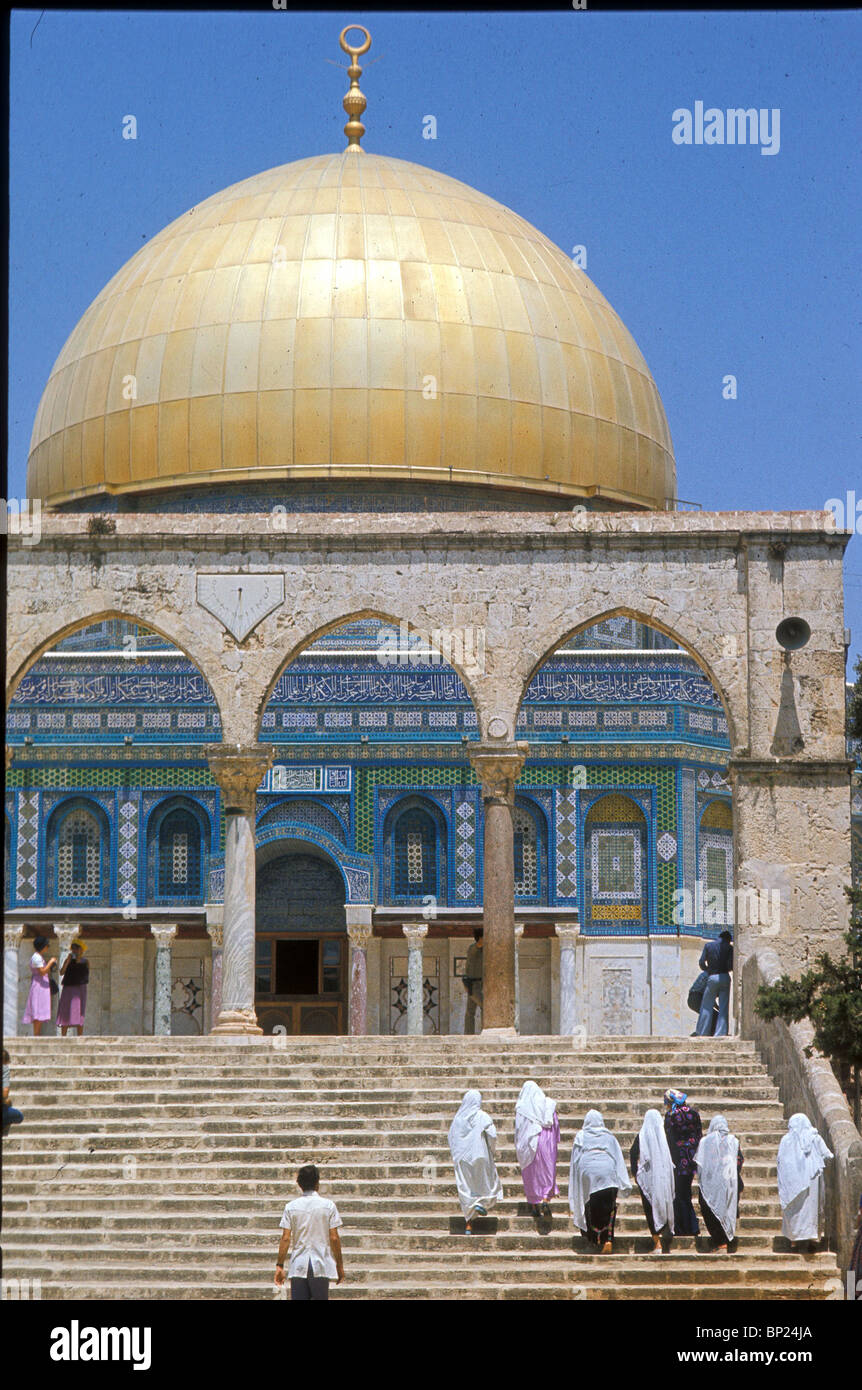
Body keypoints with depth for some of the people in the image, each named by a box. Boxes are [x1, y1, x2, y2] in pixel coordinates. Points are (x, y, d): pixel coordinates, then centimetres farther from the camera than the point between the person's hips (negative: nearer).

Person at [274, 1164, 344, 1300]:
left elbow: (285, 1238, -3)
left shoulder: (291, 1207, 1)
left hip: (298, 1267, 1)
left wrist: (280, 1265, 2)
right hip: (321, 1267, -1)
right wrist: (340, 1265, 5)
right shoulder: (328, 1205, -3)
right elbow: (334, 1238, -3)